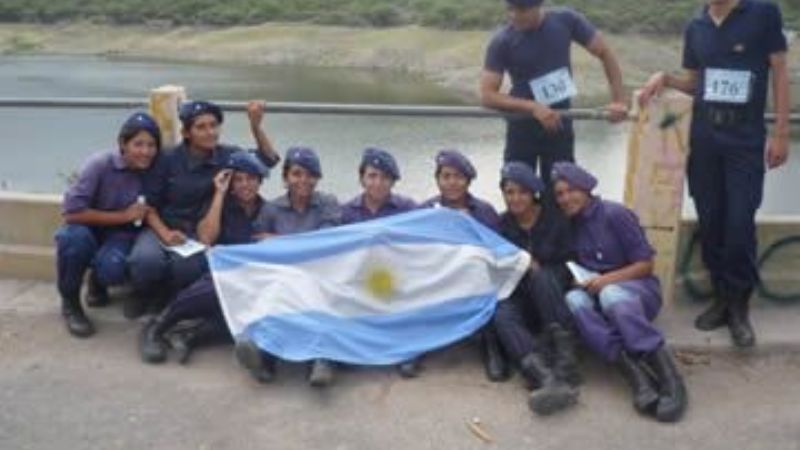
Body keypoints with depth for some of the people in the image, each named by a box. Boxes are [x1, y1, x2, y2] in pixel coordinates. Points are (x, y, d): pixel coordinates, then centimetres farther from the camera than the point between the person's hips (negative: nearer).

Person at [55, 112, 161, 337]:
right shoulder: (100, 164, -21)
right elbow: (71, 212, -25)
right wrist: (123, 216, -23)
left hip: (120, 235, 1)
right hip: (88, 229, -1)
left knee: (112, 268, -33)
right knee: (74, 236, -37)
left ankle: (98, 282, 9)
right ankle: (69, 303, -10)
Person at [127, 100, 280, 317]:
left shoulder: (226, 155, -2)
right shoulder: (168, 160, -7)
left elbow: (269, 159, 0)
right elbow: (149, 204, -3)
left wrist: (255, 126, -16)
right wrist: (164, 233, -20)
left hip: (199, 233, 1)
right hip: (162, 227, -1)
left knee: (189, 265, -35)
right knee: (146, 260, -35)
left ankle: (163, 295, 2)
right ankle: (145, 294, 3)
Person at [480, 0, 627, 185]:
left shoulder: (566, 21, -9)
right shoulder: (502, 42, -14)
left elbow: (605, 53, -1)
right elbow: (487, 95, -17)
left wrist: (618, 100, -10)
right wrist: (533, 107, -28)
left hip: (560, 125, 1)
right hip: (522, 128, -1)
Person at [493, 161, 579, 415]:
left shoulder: (554, 217, 0)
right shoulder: (501, 225, 6)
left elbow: (569, 261, -2)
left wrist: (538, 268, -17)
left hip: (553, 292, -1)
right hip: (521, 296, 2)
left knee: (541, 276, -36)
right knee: (502, 315, -33)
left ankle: (566, 362, -42)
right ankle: (550, 380, -58)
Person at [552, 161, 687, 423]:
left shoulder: (614, 214, -7)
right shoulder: (567, 225, 9)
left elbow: (645, 264, -9)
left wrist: (608, 279, -22)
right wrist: (575, 279, -9)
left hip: (636, 288, -4)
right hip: (594, 294, 4)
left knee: (611, 294, -40)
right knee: (573, 300, -32)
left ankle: (669, 376, -42)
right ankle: (633, 371, -47)